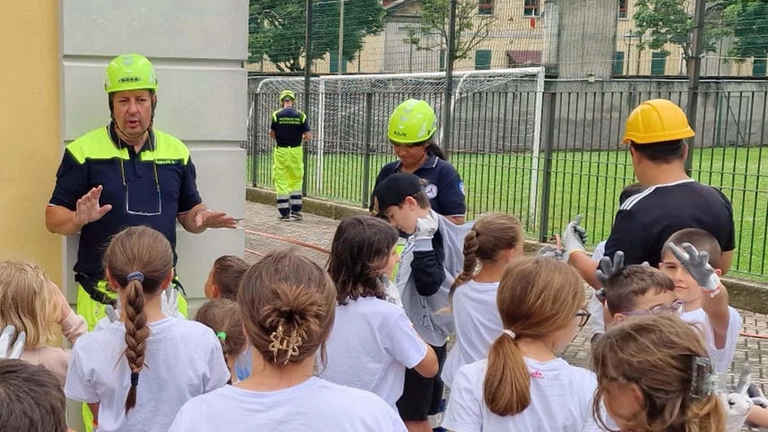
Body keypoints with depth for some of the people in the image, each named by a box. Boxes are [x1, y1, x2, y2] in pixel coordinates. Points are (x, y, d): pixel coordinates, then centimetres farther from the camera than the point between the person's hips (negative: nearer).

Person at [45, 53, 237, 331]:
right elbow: (53, 219, -1)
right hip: (103, 293, -3)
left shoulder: (176, 151, 9)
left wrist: (203, 218, -7)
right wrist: (80, 219, -22)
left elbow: (188, 213, 15)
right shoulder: (84, 151, -3)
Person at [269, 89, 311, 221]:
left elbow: (271, 133, 2)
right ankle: (295, 211, 16)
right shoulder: (301, 116, -3)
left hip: (281, 151, -1)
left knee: (281, 182, 5)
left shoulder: (276, 115, -6)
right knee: (296, 181, 16)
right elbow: (308, 136, -5)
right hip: (296, 151, 2)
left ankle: (285, 213, 4)